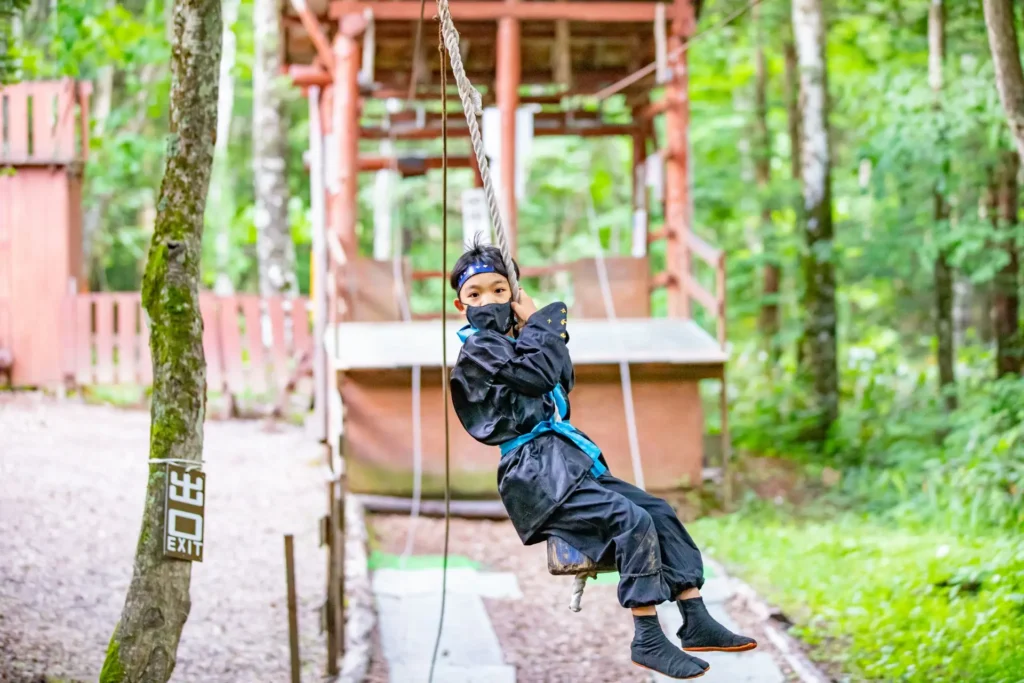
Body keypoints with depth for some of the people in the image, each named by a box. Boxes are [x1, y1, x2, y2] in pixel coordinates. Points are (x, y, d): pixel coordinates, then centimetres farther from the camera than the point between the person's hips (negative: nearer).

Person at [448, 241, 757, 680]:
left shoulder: (512, 342, 22)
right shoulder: (474, 350, -7)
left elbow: (564, 379, 16)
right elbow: (538, 375, -19)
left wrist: (539, 328, 2)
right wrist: (538, 323, -2)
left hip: (568, 461, 10)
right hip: (536, 474, -10)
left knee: (659, 512, 3)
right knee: (633, 521, -22)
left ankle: (696, 623, 2)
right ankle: (648, 641, -17)